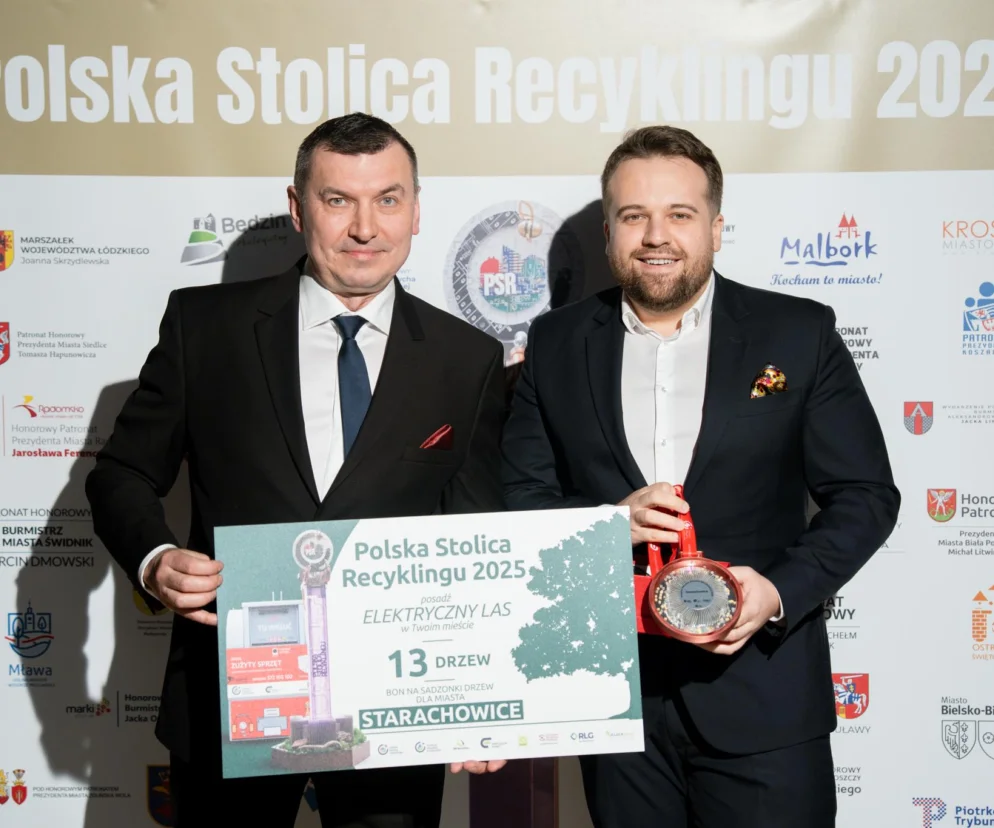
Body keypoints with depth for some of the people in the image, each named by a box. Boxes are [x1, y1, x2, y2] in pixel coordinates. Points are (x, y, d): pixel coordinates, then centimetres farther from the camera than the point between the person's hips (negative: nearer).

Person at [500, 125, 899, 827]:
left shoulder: (799, 334, -1)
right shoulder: (558, 344, 5)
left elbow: (866, 496, 0)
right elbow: (522, 497, 5)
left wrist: (782, 590, -16)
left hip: (763, 696, -1)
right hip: (614, 690, 2)